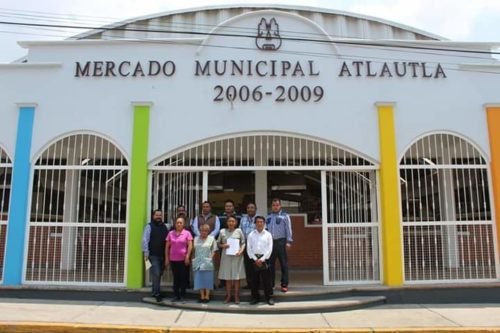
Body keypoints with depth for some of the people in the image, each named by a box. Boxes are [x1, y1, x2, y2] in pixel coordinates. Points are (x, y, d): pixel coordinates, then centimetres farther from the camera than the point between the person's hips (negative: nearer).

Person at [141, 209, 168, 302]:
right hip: (153, 255, -5)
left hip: (162, 255, 5)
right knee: (156, 274, -10)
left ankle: (155, 291, 25)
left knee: (159, 274, 12)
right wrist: (146, 253, -14)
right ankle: (156, 293, -3)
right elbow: (145, 240, -7)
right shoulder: (149, 226, -2)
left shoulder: (165, 227, 13)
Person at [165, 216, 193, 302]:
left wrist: (187, 256, -12)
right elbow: (167, 246, 9)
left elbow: (190, 245, -5)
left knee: (183, 278, 4)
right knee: (175, 278, 8)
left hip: (183, 259, -2)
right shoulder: (171, 233, 7)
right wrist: (166, 258, 6)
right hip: (173, 259, 3)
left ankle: (182, 295, 13)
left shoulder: (187, 233, -1)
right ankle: (176, 295, 15)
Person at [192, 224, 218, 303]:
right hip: (198, 262, 3)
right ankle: (202, 296, 12)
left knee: (207, 279, 0)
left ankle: (207, 296, 6)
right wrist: (194, 259, 2)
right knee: (199, 279, 5)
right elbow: (194, 249, 11)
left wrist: (210, 258, -10)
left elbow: (214, 250, -1)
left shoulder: (211, 239, 1)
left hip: (207, 262, -3)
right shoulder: (196, 239, 10)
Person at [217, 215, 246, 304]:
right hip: (226, 256, 1)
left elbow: (243, 243, 3)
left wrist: (241, 251, -12)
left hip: (236, 256, -1)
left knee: (237, 277, 2)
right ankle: (228, 296, 17)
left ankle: (236, 297, 12)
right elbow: (218, 243, 10)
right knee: (227, 277, 6)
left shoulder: (239, 231, 1)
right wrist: (222, 245, -10)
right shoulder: (222, 231, 4)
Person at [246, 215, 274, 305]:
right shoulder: (251, 235, 5)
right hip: (254, 258, 1)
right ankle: (255, 297, 18)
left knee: (266, 279, 1)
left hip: (264, 258, -1)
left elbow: (269, 249, -3)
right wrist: (255, 259, -9)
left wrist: (262, 259, -10)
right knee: (254, 279, 7)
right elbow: (249, 248, 1)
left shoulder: (268, 234, 1)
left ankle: (269, 297, 11)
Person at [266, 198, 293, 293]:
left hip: (281, 242, -4)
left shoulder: (285, 216, 1)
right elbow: (266, 229, 14)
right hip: (270, 242, 4)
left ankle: (284, 285, 6)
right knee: (270, 264, 8)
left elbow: (288, 229, -3)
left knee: (284, 264, 0)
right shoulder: (268, 217, 14)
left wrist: (288, 241, -11)